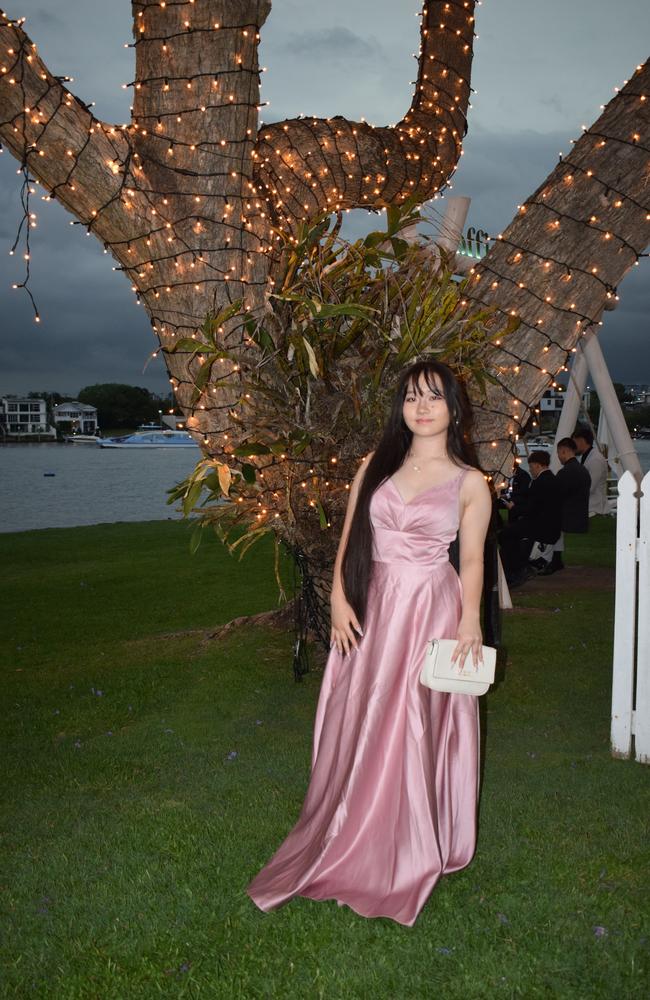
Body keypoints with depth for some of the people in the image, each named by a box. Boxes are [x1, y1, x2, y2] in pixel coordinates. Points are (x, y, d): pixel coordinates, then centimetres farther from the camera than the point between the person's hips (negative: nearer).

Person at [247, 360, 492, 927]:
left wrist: (470, 618, -13)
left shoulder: (469, 482, -1)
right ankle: (350, 843, 32)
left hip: (430, 613, -2)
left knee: (414, 735, 5)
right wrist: (339, 598, -4)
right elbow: (349, 538, 6)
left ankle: (410, 854, 28)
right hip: (371, 610, 3)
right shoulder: (376, 466, 5)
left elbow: (472, 560, 1)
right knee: (358, 728, 11)